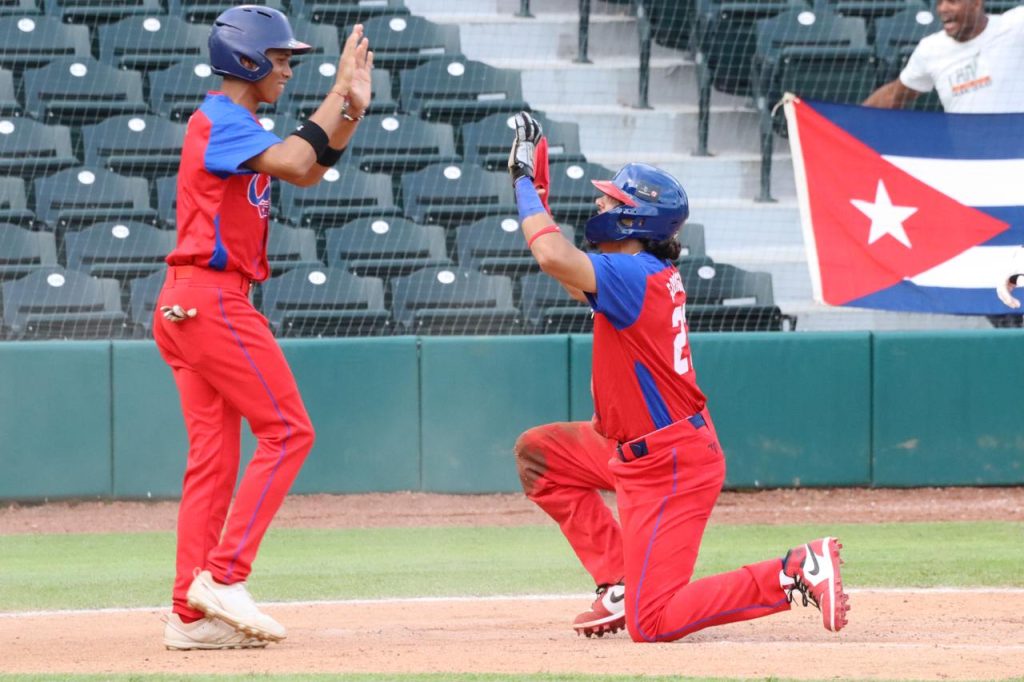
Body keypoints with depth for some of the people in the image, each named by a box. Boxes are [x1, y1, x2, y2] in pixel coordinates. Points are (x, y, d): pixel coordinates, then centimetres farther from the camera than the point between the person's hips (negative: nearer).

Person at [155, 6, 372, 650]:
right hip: (212, 300, -10)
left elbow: (309, 172, 19)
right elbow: (295, 162, -23)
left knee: (214, 453, 7)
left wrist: (352, 111, 6)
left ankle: (191, 614, 4)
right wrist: (339, 92, -16)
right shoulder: (220, 121, -10)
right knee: (288, 430, -9)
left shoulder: (238, 127, 21)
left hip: (187, 306, 10)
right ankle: (223, 575, -12)